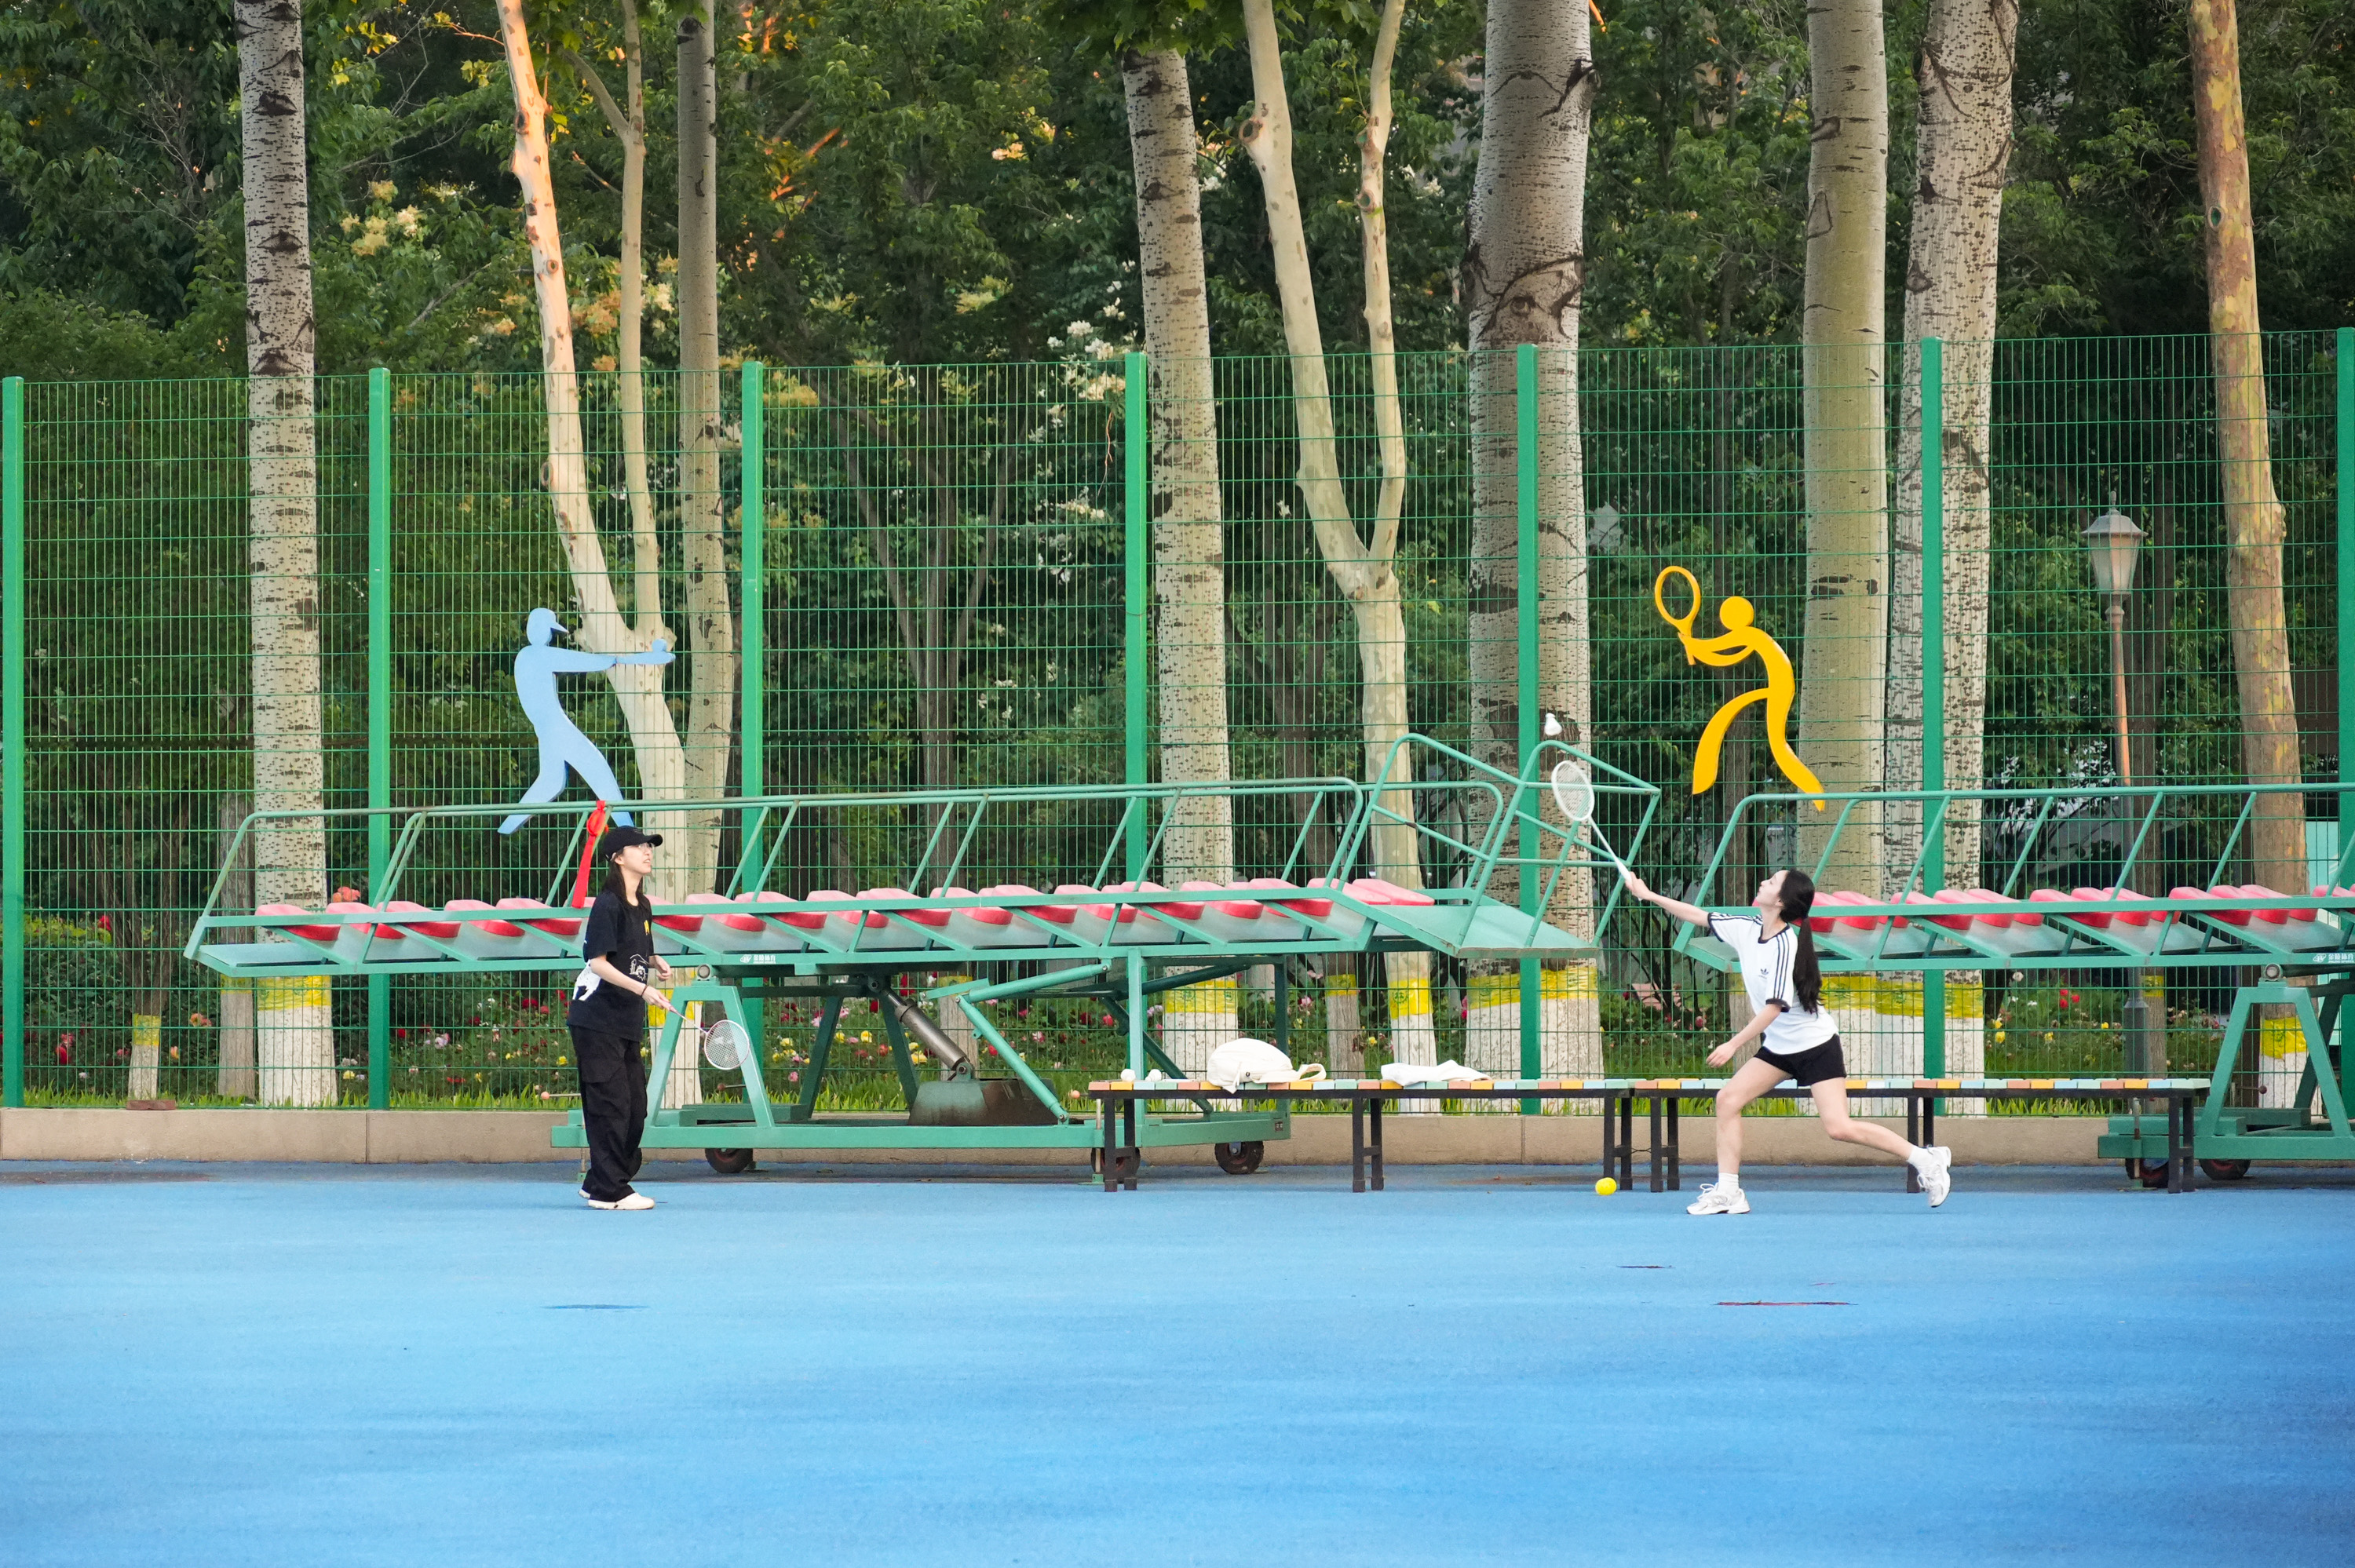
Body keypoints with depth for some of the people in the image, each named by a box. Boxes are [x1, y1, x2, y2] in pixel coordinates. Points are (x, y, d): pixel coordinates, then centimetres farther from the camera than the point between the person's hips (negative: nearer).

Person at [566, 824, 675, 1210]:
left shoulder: (643, 907, 13)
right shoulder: (608, 904, -12)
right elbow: (598, 961, -18)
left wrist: (657, 964, 5)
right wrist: (641, 988, -24)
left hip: (627, 1021, 9)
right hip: (597, 1020, -9)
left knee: (635, 1107, 8)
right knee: (610, 1103, -9)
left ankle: (599, 1184, 18)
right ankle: (608, 1191, -5)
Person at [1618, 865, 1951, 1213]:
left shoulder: (1785, 945, -24)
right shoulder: (1746, 929, 0)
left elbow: (1775, 1006, -27)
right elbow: (1698, 917, 13)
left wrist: (1734, 1045, -27)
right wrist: (1649, 896, 13)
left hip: (1816, 1045, -8)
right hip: (1778, 1047, 8)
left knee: (1839, 1128, -16)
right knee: (1727, 1100, -3)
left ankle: (1926, 1160, -3)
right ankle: (1727, 1193, 1)